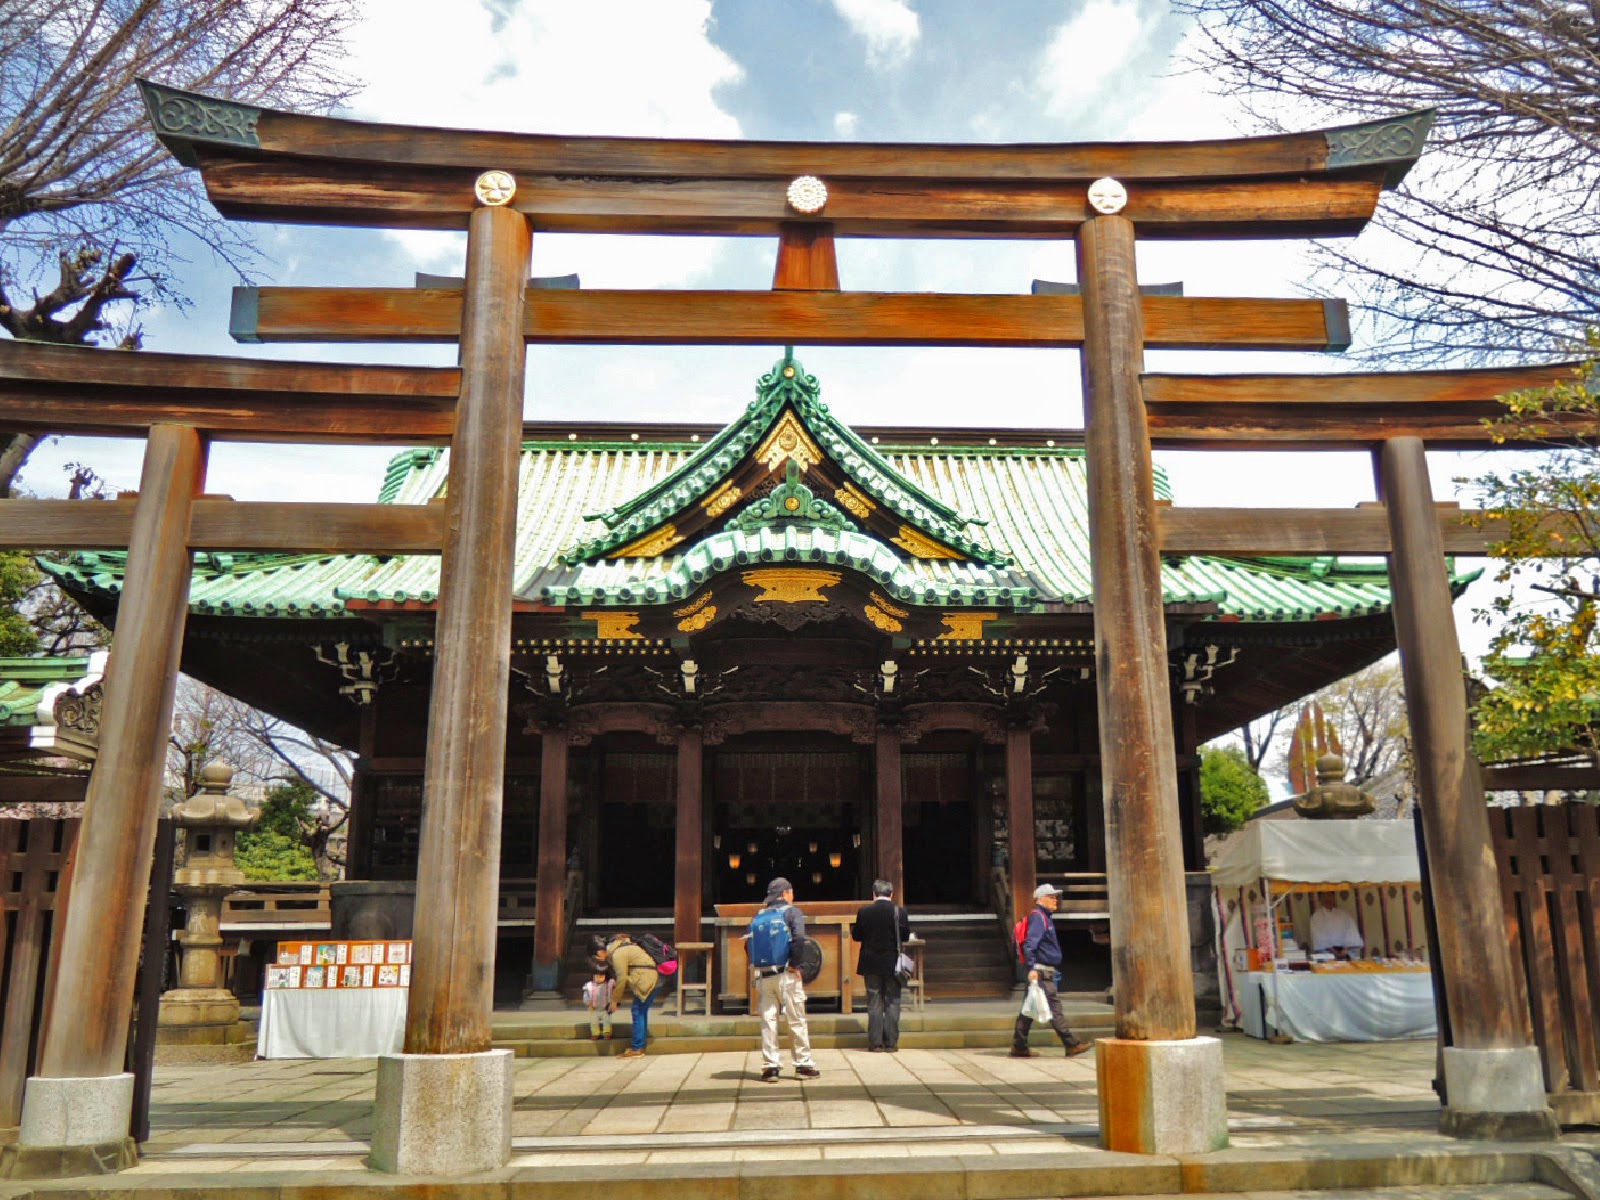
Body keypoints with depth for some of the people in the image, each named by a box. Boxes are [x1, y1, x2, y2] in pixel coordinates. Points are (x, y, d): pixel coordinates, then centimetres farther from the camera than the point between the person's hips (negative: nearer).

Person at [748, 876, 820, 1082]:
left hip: (763, 975, 4)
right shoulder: (792, 912, 0)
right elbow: (798, 937, -16)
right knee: (796, 1020, 4)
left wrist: (756, 968, 12)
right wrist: (796, 964, -9)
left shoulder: (759, 916, 13)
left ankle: (770, 1066, 4)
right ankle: (803, 1064, 9)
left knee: (768, 1020, 6)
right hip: (786, 974, -4)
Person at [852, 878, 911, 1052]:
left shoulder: (864, 911, -8)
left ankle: (875, 1043, 6)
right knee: (892, 1003, 8)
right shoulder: (899, 912, -8)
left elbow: (856, 935, -1)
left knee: (874, 1004, 6)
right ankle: (891, 1043, 7)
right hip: (892, 964, 0)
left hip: (871, 964, 0)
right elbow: (906, 935, -1)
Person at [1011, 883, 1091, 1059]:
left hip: (1046, 970, 10)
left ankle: (1019, 1047, 11)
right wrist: (1032, 968, -28)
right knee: (1054, 1006, -7)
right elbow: (1030, 944, -21)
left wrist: (1054, 971, 28)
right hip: (1041, 971, -10)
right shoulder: (1037, 917, -11)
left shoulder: (1045, 917, 20)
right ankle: (1071, 1045, -4)